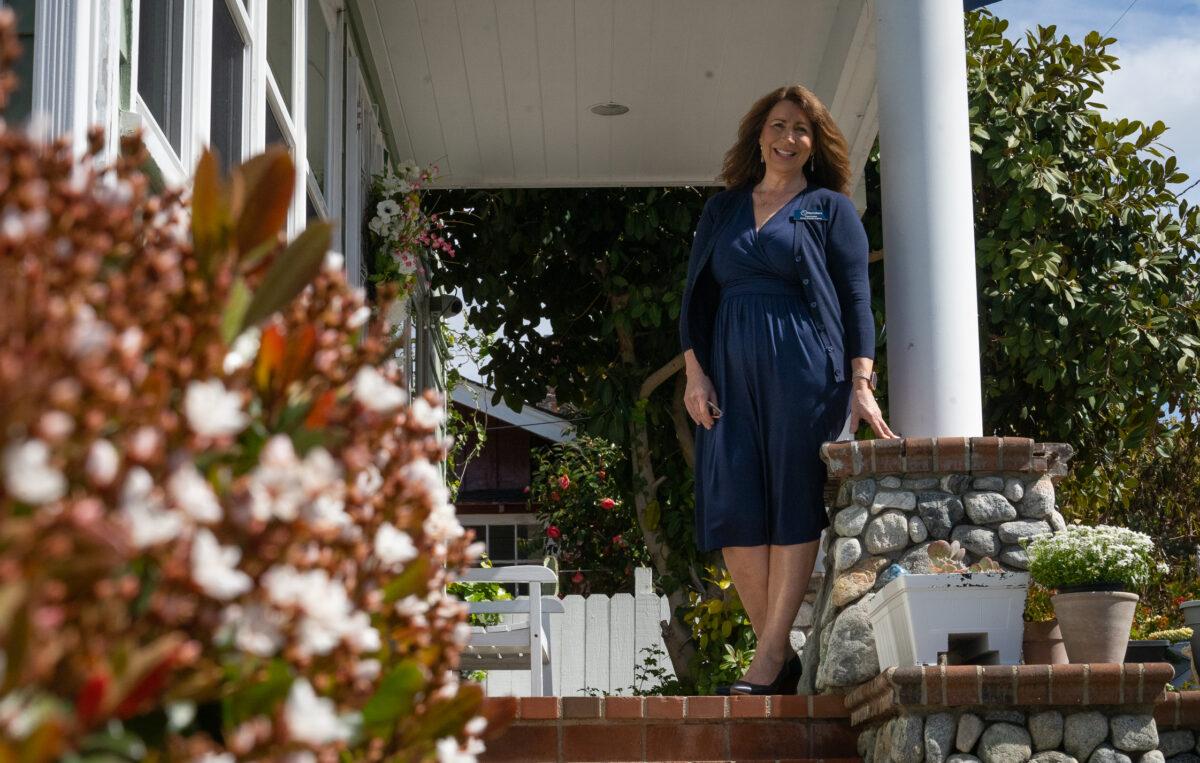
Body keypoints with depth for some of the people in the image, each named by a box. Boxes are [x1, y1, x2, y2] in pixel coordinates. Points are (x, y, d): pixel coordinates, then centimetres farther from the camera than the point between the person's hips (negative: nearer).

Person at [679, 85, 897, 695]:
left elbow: (855, 299, 3)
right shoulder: (723, 209, 19)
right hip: (731, 369, 4)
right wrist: (695, 372, 2)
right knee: (733, 508, -5)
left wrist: (861, 382, -7)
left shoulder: (831, 209, 9)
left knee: (794, 506, -7)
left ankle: (770, 658, -8)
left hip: (804, 369, -3)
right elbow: (696, 296, 15)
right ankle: (780, 656, 0)